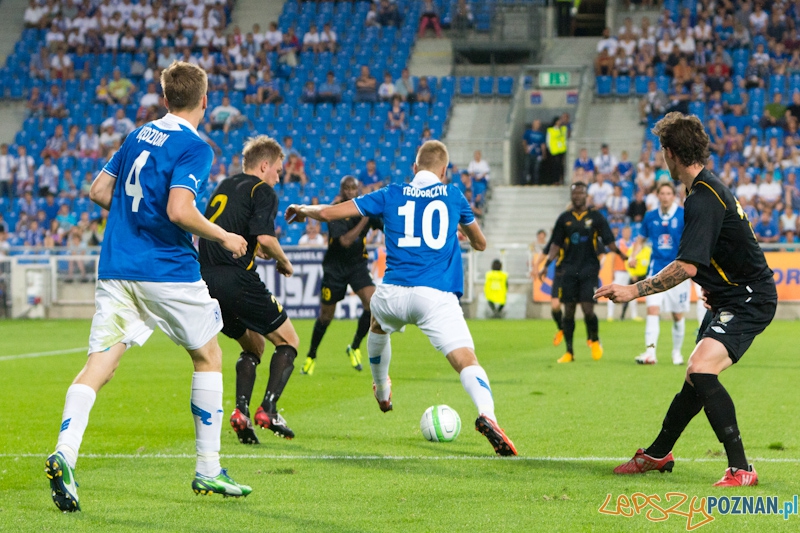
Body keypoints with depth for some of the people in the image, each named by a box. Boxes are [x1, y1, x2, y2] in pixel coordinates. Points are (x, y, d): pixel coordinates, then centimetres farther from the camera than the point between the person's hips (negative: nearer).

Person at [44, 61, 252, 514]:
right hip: (168, 270, -5)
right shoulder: (195, 149, -8)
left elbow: (99, 191, 19)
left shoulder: (140, 136, 14)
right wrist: (224, 237, -8)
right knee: (209, 357, 14)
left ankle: (64, 455, -25)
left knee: (99, 364, -2)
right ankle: (209, 471, 16)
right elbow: (179, 210, -22)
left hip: (117, 268, 6)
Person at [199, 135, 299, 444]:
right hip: (237, 281, -7)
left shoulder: (223, 188, 23)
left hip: (206, 281, 7)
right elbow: (265, 237, -16)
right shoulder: (262, 191, -1)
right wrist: (284, 262, 2)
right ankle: (268, 409, -8)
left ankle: (241, 410, 2)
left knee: (253, 346, 23)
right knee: (288, 342, 9)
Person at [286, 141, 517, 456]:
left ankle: (382, 391, 55)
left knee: (377, 325, 37)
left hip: (394, 291, 2)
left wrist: (302, 210, 33)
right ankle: (486, 415, -41)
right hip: (437, 296, -2)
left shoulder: (391, 195, 12)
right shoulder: (453, 196, 12)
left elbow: (329, 213, 12)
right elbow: (480, 243, 26)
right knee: (466, 360, -13)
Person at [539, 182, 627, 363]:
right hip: (569, 269, 2)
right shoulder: (564, 218, 10)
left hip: (589, 268, -2)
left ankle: (594, 340, 16)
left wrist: (622, 255, -15)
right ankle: (569, 352, 9)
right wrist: (546, 265, 5)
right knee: (568, 311, 1)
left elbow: (609, 241, 1)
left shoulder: (595, 217, 4)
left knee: (588, 309, -12)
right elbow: (556, 244, 14)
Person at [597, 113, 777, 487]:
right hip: (732, 297, 11)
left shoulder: (703, 199, -21)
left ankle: (741, 469, -26)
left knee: (700, 370, -26)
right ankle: (657, 455, 34)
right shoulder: (708, 188, 12)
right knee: (696, 378, 19)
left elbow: (687, 266, -28)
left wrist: (634, 290, -25)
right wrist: (714, 288, 29)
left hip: (749, 300, -11)